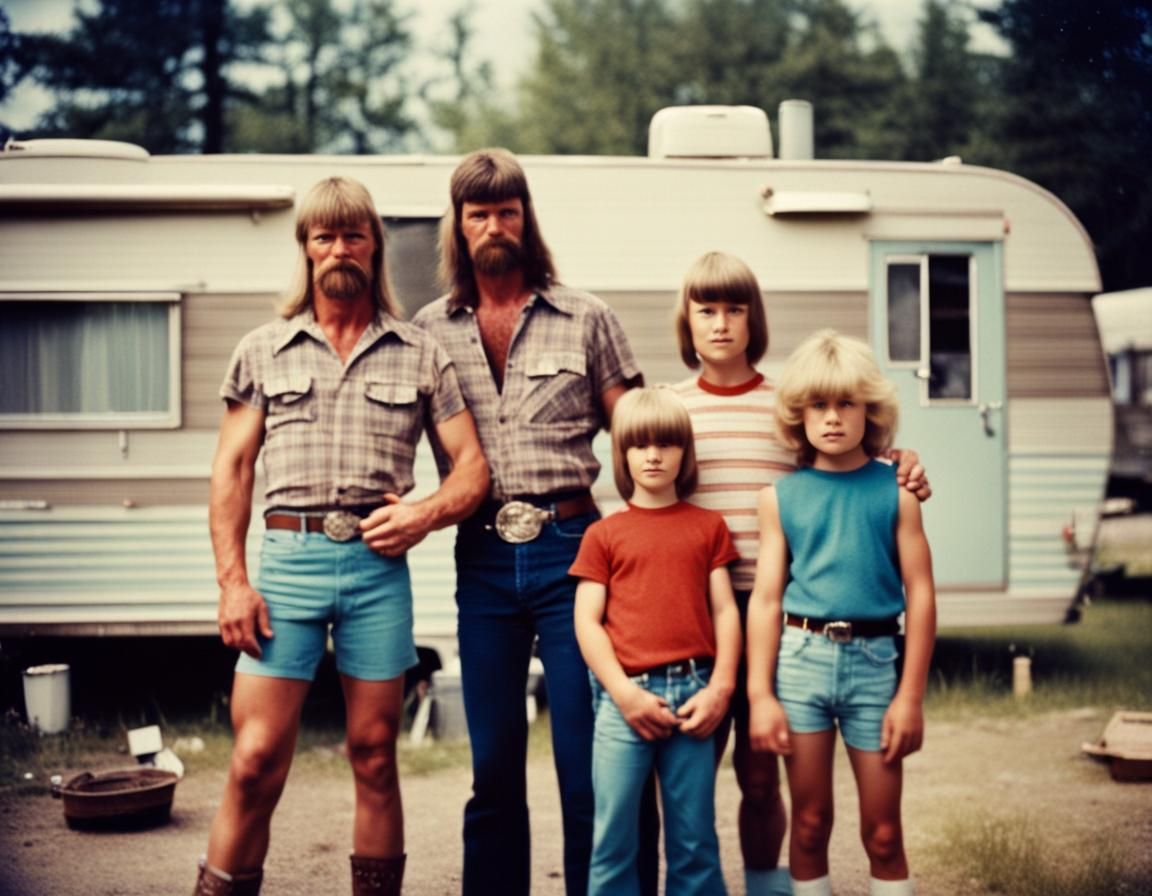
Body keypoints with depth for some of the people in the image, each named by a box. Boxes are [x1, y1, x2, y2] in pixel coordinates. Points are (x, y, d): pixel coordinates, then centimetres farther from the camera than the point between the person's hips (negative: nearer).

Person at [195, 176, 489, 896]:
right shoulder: (263, 351, 12)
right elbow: (232, 471, 8)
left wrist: (427, 513, -12)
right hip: (287, 559, 0)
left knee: (375, 757, 8)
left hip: (378, 565, 1)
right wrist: (233, 582, -3)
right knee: (257, 761, -5)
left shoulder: (420, 355, 11)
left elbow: (473, 466, 8)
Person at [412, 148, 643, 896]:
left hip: (570, 546, -2)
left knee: (587, 751, 0)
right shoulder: (430, 331, 9)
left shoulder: (586, 319, 5)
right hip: (482, 556, 2)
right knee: (494, 758, 11)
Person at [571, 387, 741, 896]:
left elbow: (725, 611, 8)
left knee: (694, 839, 6)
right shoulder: (604, 534, 8)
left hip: (692, 695, 1)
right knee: (614, 838, 0)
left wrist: (720, 688, -4)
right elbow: (587, 621, 2)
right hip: (624, 696, -1)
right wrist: (625, 694, -8)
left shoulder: (708, 527, 12)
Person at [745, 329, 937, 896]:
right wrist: (760, 695, -2)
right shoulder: (781, 498, 4)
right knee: (810, 825, 9)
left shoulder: (895, 492, 1)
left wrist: (911, 696, -4)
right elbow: (766, 599, 3)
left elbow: (920, 595, 0)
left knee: (883, 833, 6)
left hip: (873, 659, -1)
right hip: (800, 657, 1)